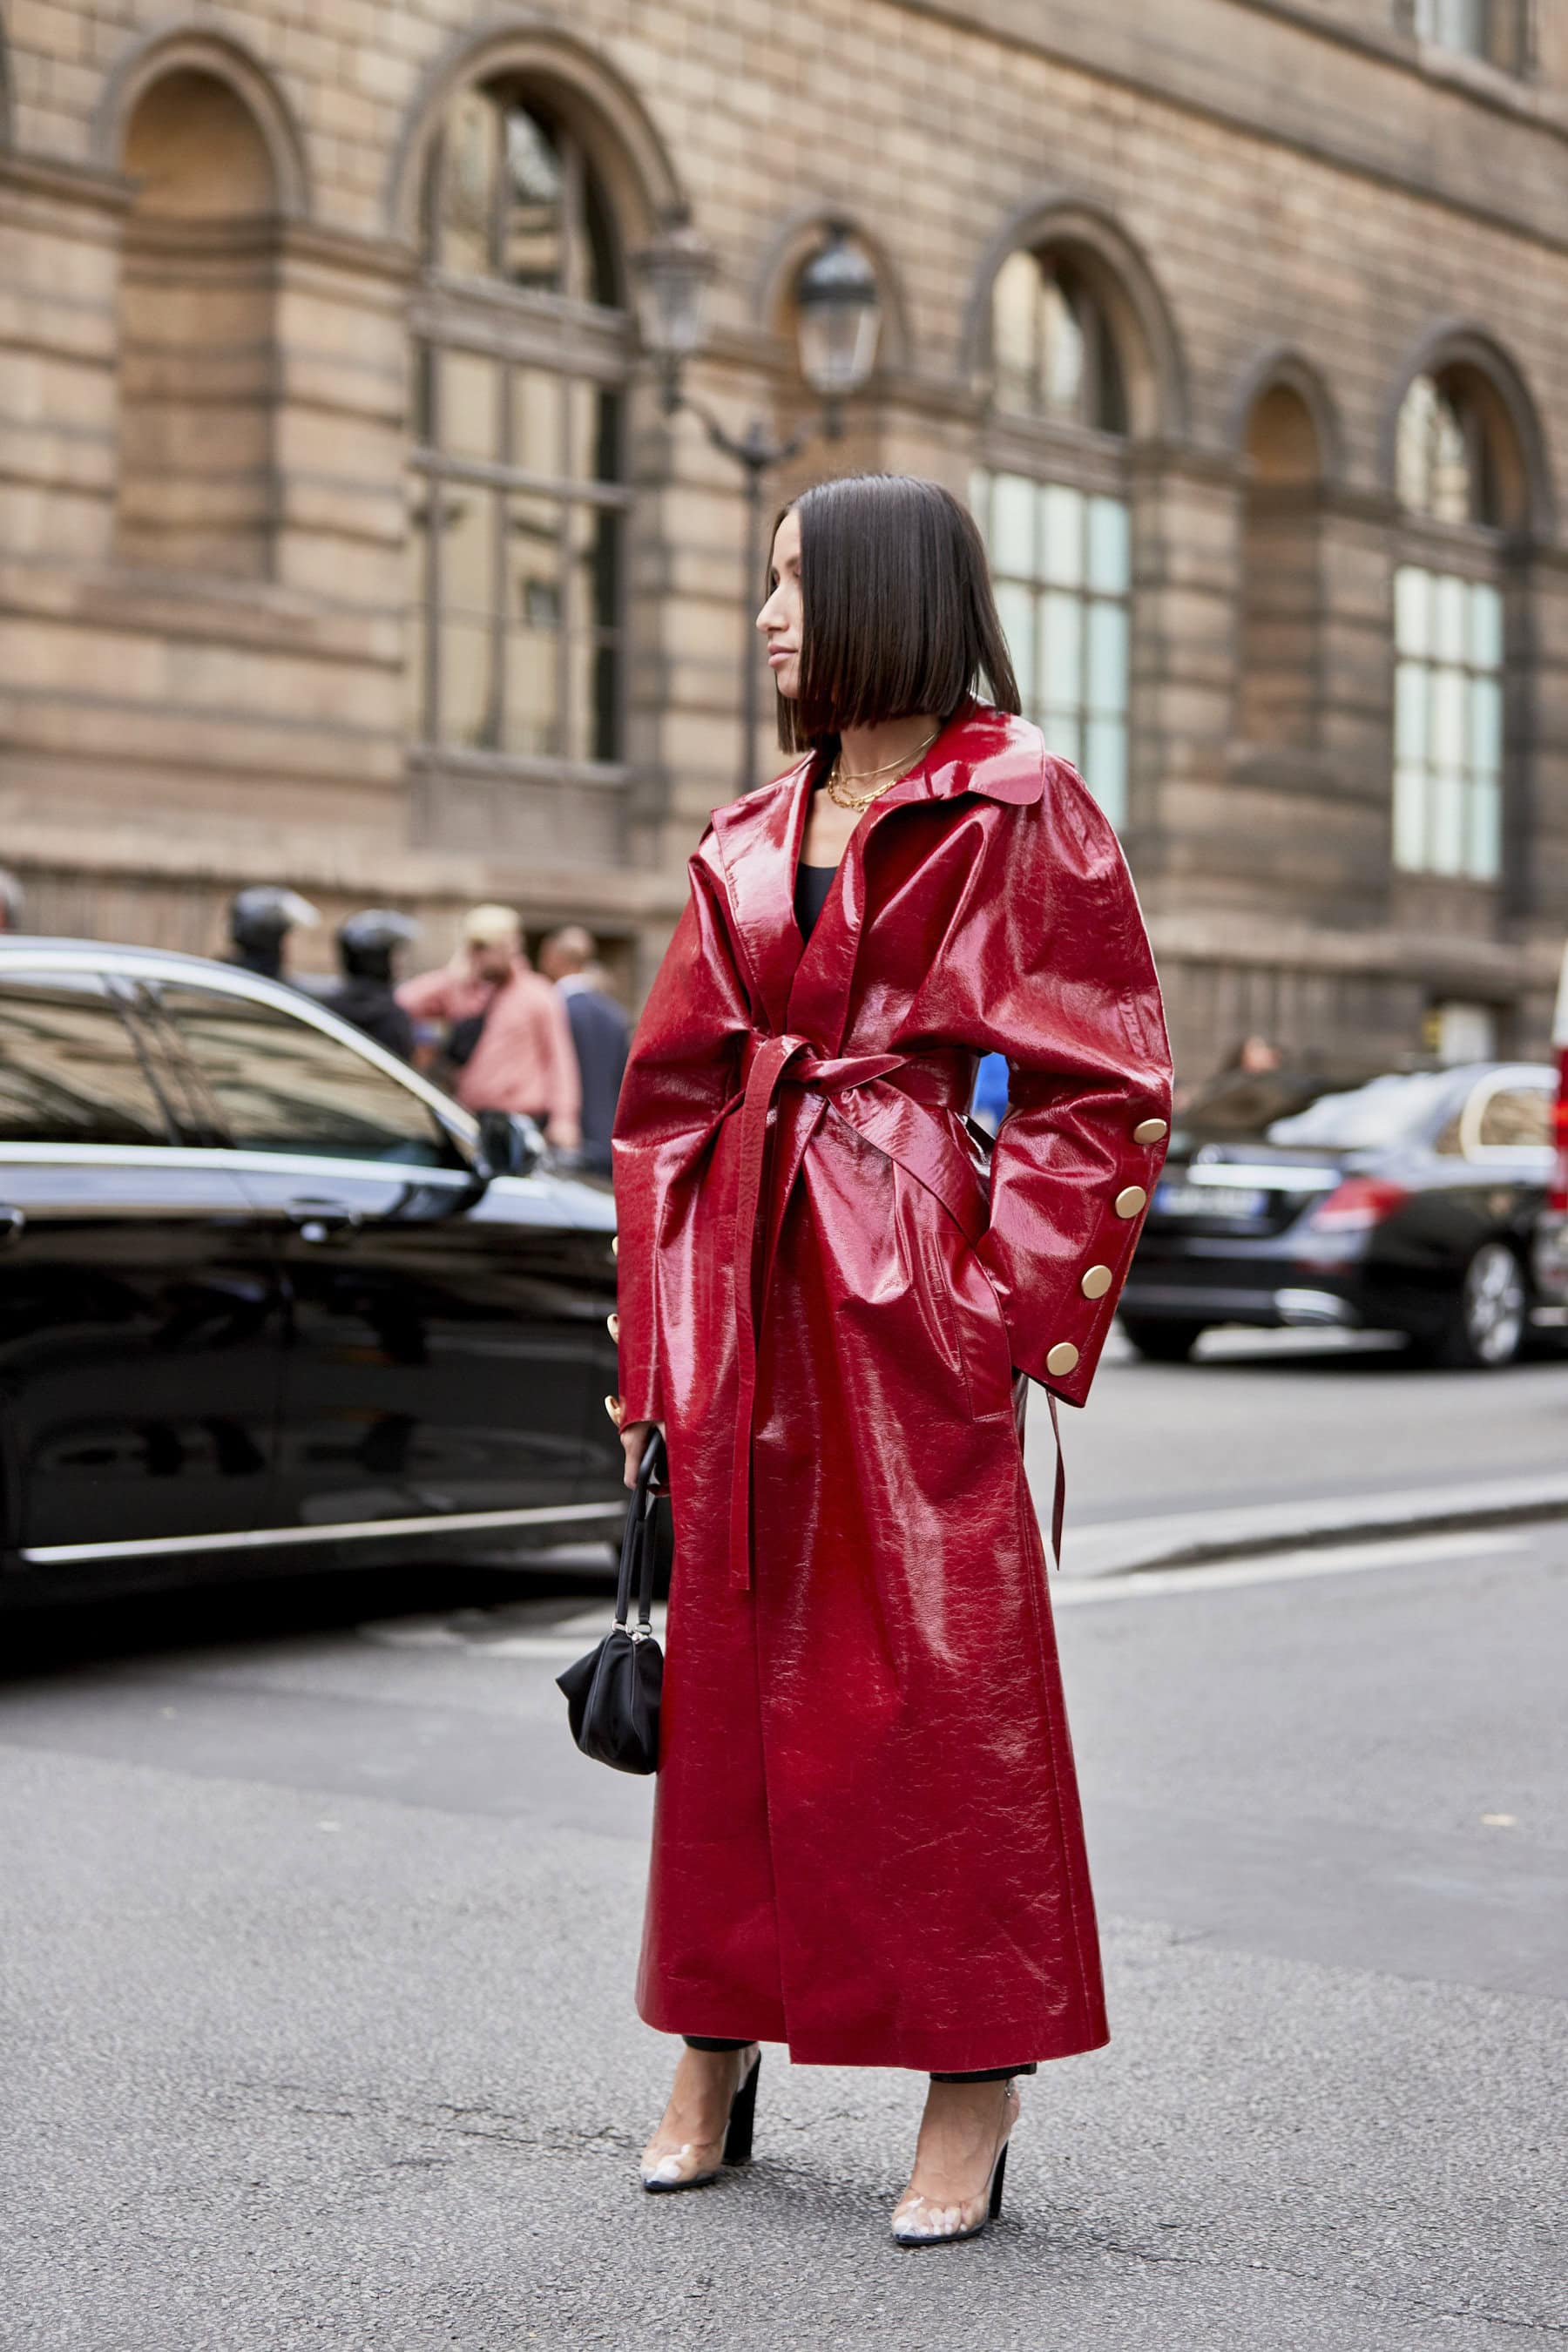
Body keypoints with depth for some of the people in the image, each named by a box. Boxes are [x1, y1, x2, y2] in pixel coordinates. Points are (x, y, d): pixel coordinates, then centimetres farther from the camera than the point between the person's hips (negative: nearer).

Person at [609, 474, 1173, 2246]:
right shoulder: (750, 838, 15)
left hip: (918, 1279, -6)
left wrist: (1003, 1303, -12)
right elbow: (671, 1086, 17)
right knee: (732, 1657, 9)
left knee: (940, 1659, -4)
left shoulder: (1019, 808, -2)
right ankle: (717, 2051, 22)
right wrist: (664, 1331, 9)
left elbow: (1104, 1087, -5)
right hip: (752, 1277, 6)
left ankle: (975, 2090, 6)